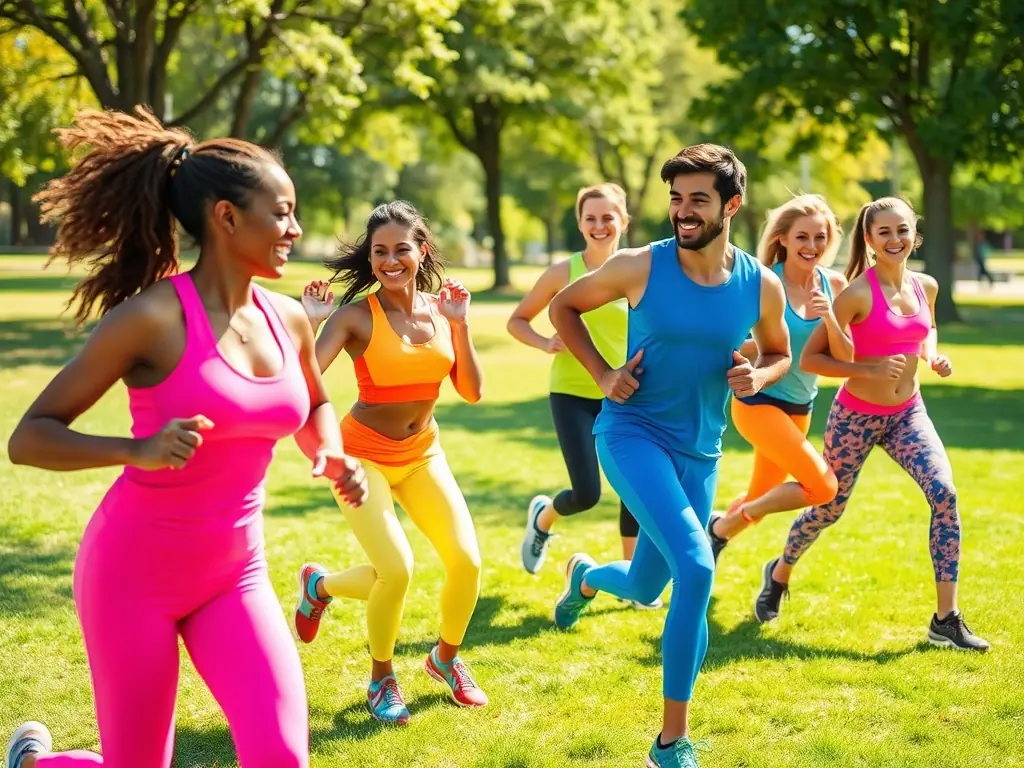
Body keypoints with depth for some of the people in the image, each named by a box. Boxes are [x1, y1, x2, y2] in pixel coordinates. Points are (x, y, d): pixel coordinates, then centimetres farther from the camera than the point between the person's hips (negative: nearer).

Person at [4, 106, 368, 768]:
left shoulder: (288, 320, 1)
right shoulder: (152, 317, -17)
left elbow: (314, 404, 24)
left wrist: (332, 457, 2)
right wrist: (139, 451, -31)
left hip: (234, 576, 5)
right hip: (135, 572, -5)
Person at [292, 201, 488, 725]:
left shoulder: (440, 308, -2)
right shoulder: (357, 315, -16)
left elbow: (472, 391, -6)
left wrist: (460, 324, -13)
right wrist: (311, 321, -31)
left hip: (423, 454, 5)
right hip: (363, 454, -5)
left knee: (467, 561, -5)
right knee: (397, 570, -20)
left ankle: (446, 658, 23)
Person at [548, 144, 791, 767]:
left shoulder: (762, 285, -4)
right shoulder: (640, 266, -12)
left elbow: (780, 353, 14)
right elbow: (564, 307, 4)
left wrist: (759, 376, -8)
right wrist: (602, 373, -7)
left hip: (700, 452, 5)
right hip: (633, 432, -4)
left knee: (645, 589, 17)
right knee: (696, 567, -25)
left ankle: (586, 577, 57)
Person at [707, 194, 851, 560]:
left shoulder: (834, 285, -1)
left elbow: (845, 358, -3)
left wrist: (829, 316, -19)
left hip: (800, 407, 6)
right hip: (759, 401, -6)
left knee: (760, 499, 16)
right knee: (822, 486, -18)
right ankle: (723, 526, 0)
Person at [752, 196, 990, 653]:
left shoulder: (925, 286, 0)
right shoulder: (859, 294, -18)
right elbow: (809, 358, -17)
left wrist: (933, 357, 1)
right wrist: (870, 370, -26)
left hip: (908, 413, 4)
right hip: (856, 416, -4)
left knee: (944, 494, -18)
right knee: (829, 508, 11)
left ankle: (946, 621, -13)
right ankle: (779, 574, 44)